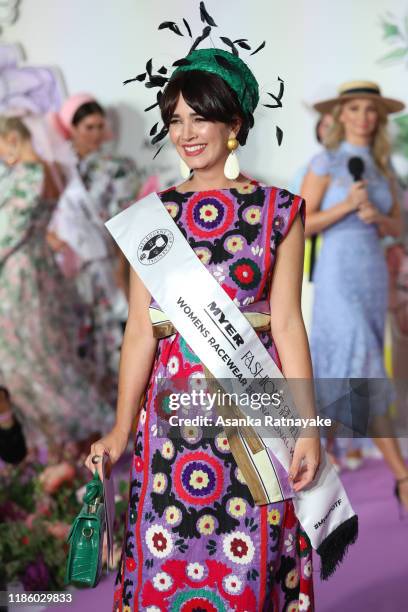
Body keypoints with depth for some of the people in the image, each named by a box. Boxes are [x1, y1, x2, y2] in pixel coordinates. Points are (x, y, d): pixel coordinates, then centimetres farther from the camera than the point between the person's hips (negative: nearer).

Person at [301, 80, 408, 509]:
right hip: (337, 275, -6)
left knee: (338, 370, 11)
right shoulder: (325, 163, -5)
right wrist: (347, 205, -18)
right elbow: (300, 226, -8)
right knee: (363, 374, -14)